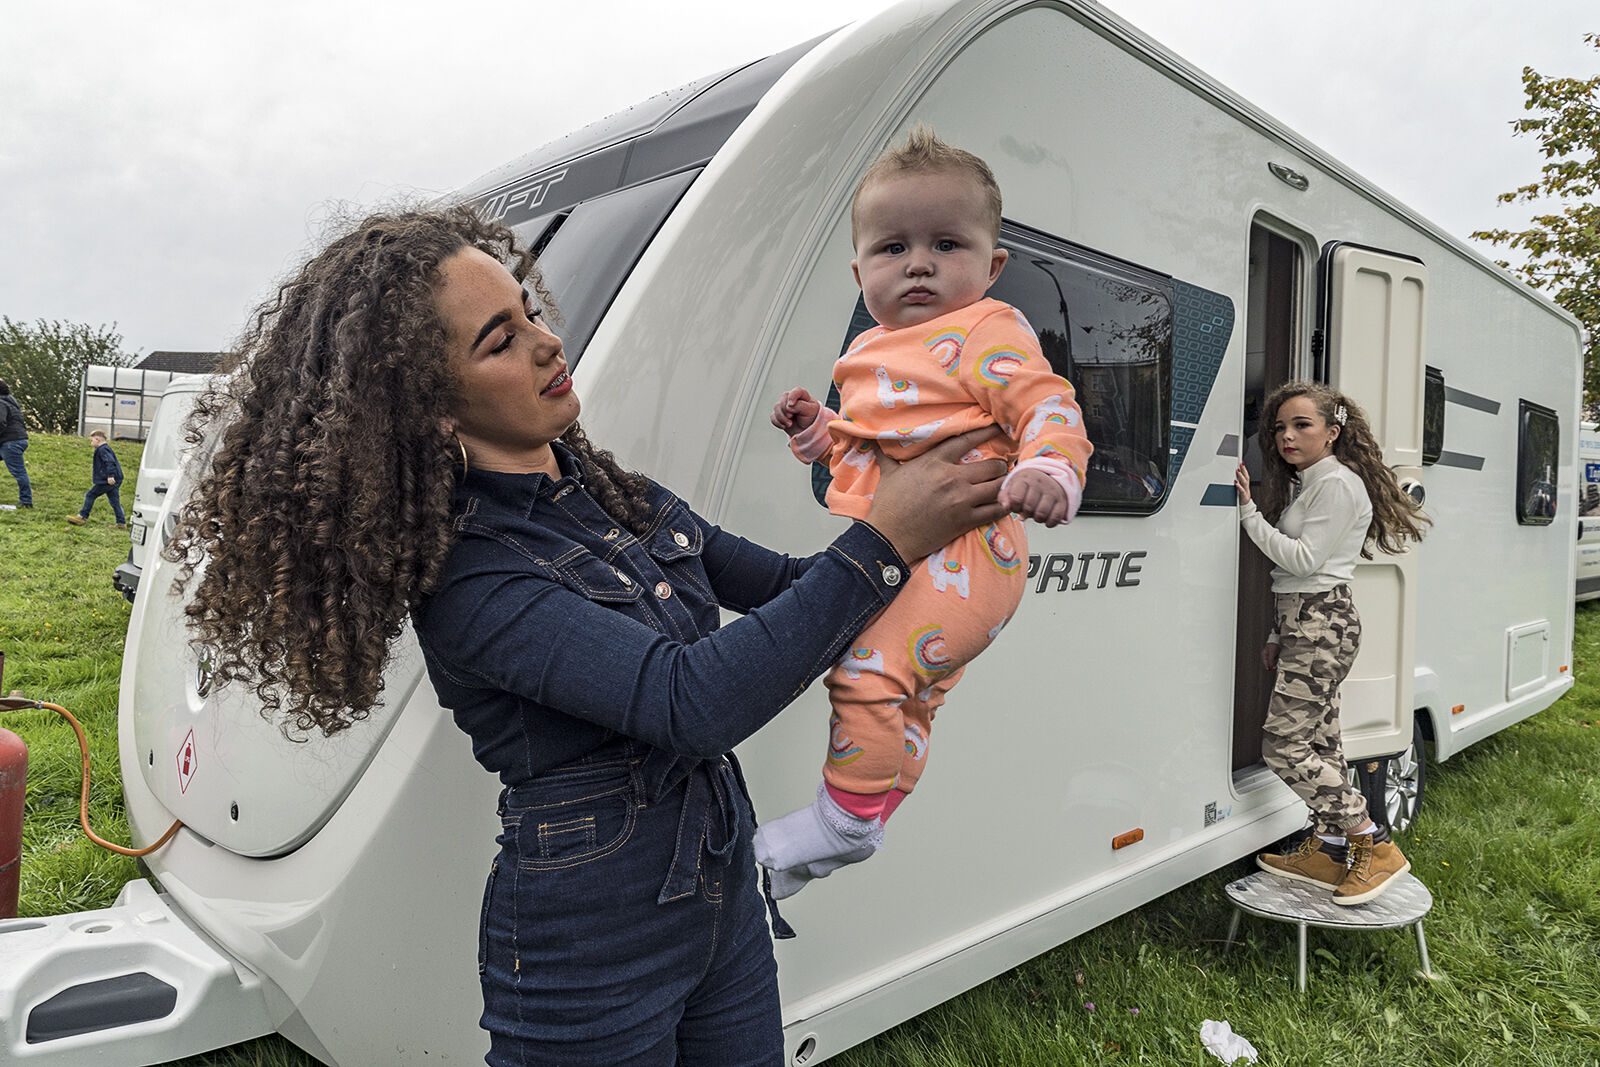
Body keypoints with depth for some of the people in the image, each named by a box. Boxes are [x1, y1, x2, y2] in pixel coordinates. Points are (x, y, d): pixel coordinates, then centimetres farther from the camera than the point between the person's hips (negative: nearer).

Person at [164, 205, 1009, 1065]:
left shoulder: (608, 492, 1)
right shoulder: (469, 574, -21)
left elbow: (779, 586, 7)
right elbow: (695, 703, -31)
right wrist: (881, 541, -26)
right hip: (589, 952, -6)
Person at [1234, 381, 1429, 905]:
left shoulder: (1338, 483, -10)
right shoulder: (1305, 485, 19)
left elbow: (1303, 560, -17)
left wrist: (1248, 509, -15)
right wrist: (1278, 637, 19)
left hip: (1321, 625, -10)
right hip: (1306, 624, 10)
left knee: (1284, 747, -11)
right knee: (1320, 743, 12)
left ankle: (1374, 846, -3)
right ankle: (1325, 852, 19)